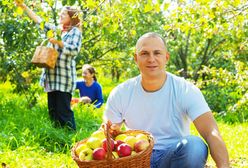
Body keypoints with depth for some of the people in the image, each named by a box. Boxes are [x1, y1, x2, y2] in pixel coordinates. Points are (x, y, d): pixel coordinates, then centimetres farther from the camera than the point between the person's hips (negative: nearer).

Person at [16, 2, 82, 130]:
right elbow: (38, 19, 19)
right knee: (53, 110, 9)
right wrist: (23, 6, 15)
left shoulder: (75, 31, -1)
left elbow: (75, 50, -14)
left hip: (64, 78, -7)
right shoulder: (55, 30, 18)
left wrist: (58, 42, -16)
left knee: (63, 110, -9)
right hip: (52, 77, 7)